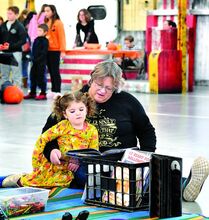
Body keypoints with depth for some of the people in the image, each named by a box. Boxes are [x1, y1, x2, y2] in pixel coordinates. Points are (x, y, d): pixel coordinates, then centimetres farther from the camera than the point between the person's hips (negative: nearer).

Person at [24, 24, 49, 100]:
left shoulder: (45, 41, -10)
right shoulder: (36, 40, 14)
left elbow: (44, 52, -17)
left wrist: (38, 59, -21)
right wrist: (33, 58, 9)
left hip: (41, 62, -8)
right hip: (35, 62, 8)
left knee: (40, 77, -6)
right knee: (33, 77, 11)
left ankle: (43, 93, 0)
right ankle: (32, 93, 19)